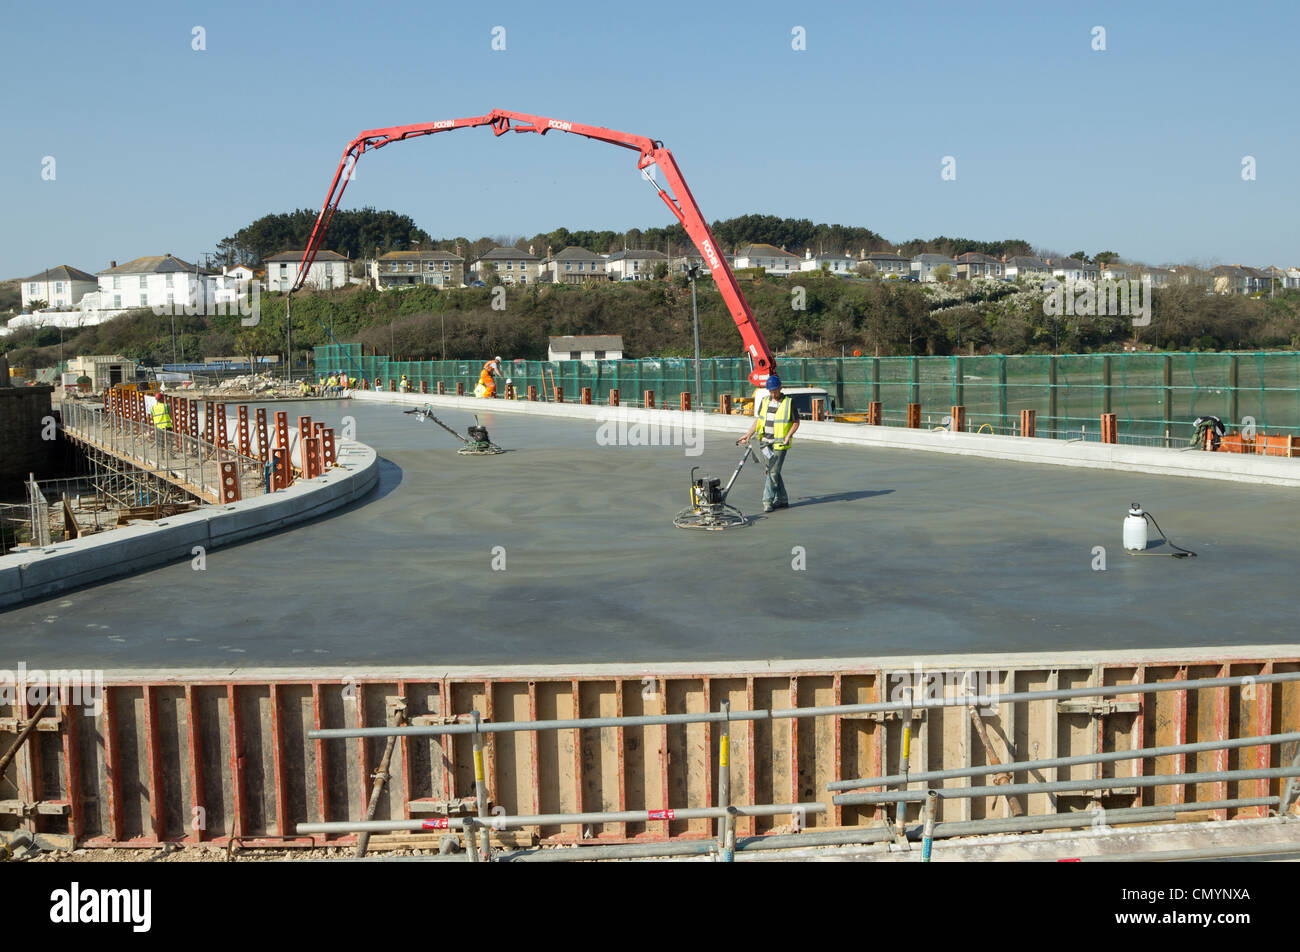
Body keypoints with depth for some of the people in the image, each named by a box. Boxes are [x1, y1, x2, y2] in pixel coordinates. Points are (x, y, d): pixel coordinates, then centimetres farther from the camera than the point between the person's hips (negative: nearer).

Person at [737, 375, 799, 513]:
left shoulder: (789, 402, -5)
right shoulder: (764, 401, 9)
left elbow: (796, 422, -1)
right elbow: (758, 420, 13)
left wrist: (788, 436, -16)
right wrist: (748, 435, 3)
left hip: (780, 444, -5)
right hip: (765, 442, 6)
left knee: (773, 472, -9)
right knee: (772, 471, 10)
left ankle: (768, 501, -4)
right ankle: (782, 500, 20)